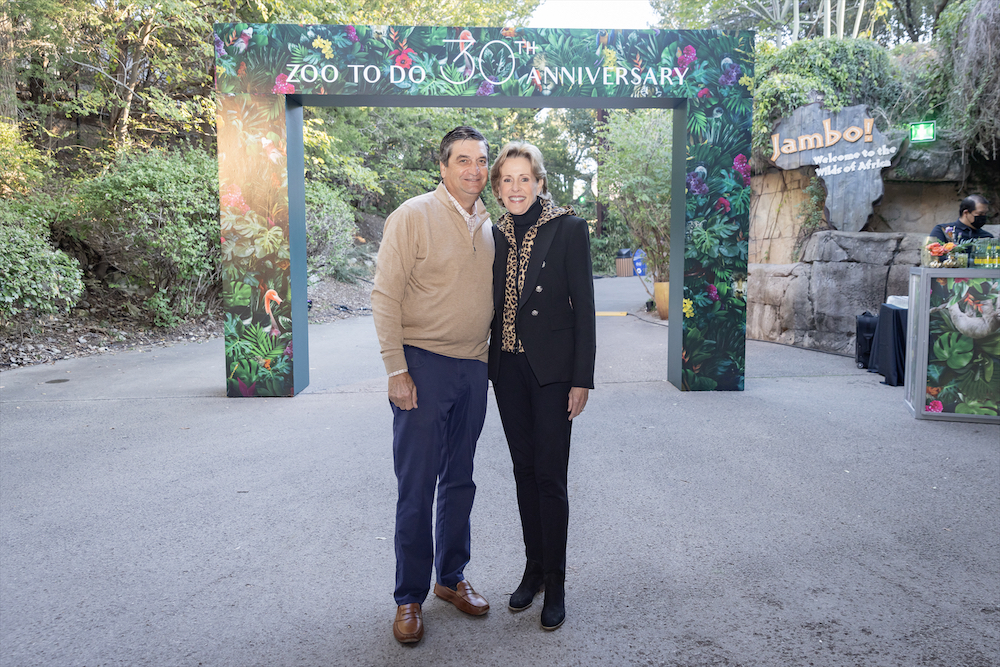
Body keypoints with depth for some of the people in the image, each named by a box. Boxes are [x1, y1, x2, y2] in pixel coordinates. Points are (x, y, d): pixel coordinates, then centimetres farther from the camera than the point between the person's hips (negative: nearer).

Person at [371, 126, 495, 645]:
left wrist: (490, 360, 12)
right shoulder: (413, 216, -7)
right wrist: (396, 370, -15)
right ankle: (409, 597, 16)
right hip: (424, 365, -5)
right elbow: (385, 295, -11)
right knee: (416, 486, 1)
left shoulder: (488, 226, 11)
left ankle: (451, 578, 31)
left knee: (459, 481, 15)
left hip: (474, 369, 6)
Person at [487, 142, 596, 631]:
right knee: (524, 471, 13)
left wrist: (582, 379, -10)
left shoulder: (569, 229, -5)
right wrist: (486, 367, 11)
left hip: (551, 369, -5)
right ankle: (533, 568, 28)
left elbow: (583, 307, -7)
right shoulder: (496, 235, 9)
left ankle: (555, 583, 13)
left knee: (550, 475, -2)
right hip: (508, 368, 5)